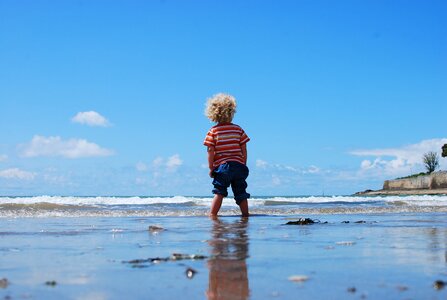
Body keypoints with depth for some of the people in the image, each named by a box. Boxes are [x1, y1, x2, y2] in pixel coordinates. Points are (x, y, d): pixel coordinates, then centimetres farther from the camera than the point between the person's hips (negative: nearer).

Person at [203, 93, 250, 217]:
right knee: (241, 193, 11)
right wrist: (243, 165, 14)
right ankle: (245, 214, 12)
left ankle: (212, 214, -6)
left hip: (222, 166, -2)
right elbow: (244, 150, 4)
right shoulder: (238, 129, 5)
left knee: (219, 192, 0)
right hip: (239, 165, 2)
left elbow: (211, 151, -7)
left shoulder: (213, 131, -2)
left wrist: (211, 168, 0)